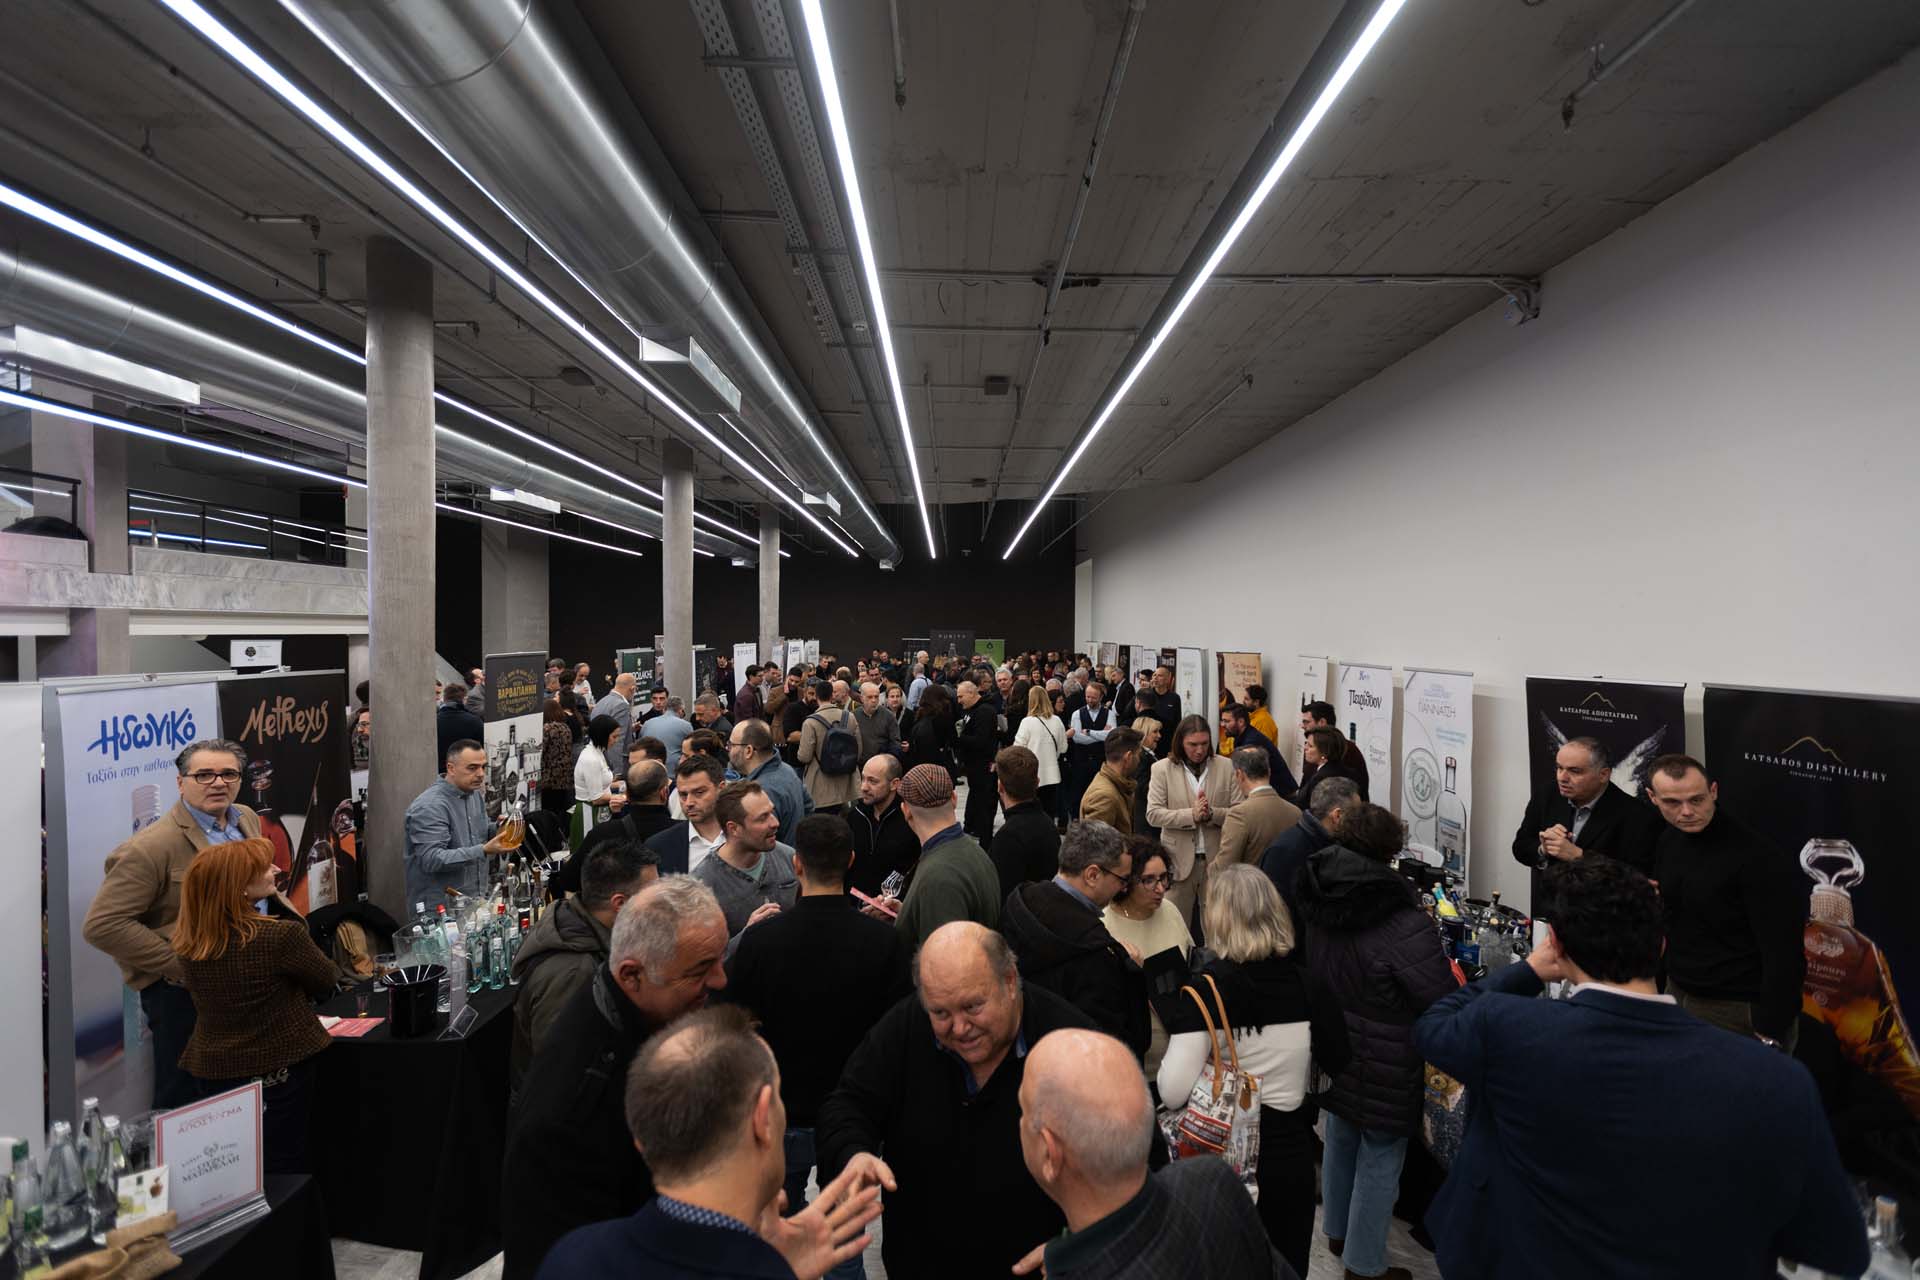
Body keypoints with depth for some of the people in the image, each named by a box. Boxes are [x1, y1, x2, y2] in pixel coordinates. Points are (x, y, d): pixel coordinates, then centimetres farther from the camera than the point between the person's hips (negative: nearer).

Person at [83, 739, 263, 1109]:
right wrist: (182, 966, -20)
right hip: (181, 992, -7)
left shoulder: (248, 819, 4)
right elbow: (102, 925, -21)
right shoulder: (150, 846, -19)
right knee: (184, 1105, 10)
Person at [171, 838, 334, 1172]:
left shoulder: (188, 942, -8)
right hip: (278, 1071, -5)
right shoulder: (281, 935, -27)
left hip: (211, 1071, 6)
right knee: (287, 1170, 11)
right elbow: (326, 982, -10)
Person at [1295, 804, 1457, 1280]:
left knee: (1340, 1140, 25)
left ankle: (1337, 1231, 45)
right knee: (1379, 1160, 13)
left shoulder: (1318, 904, -7)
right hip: (1383, 1066, -7)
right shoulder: (1404, 926, -29)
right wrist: (1454, 979, -4)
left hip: (1332, 1051, 7)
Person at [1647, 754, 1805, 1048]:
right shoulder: (1669, 840, -1)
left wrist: (1769, 1035, -20)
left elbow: (1784, 955, -20)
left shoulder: (1761, 859, -21)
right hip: (1678, 994, 7)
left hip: (1738, 1011, -6)